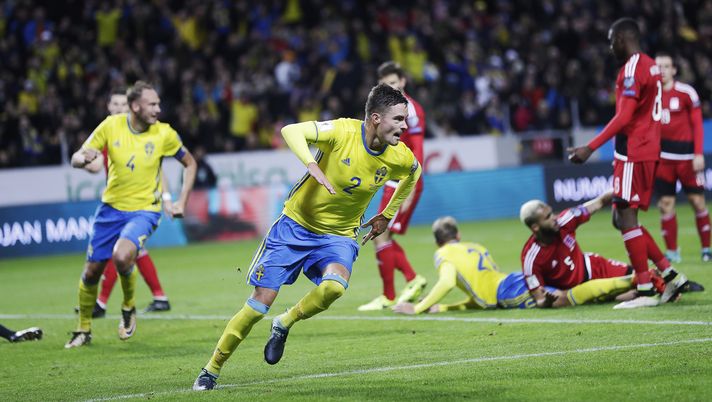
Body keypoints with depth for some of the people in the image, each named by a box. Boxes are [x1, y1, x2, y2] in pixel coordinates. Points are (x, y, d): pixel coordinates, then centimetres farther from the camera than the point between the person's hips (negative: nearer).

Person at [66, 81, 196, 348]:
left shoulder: (164, 134, -10)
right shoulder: (111, 126, -9)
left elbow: (189, 163, 6)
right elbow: (76, 159, -3)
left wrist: (181, 202, -3)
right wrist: (84, 158, -28)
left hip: (144, 210, -3)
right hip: (111, 206, 3)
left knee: (122, 256, -29)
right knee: (92, 270, 7)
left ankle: (129, 307, 0)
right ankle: (84, 329, 29)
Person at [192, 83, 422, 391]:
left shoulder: (400, 158, -7)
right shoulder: (343, 131, -20)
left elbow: (414, 173, 18)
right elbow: (291, 131, -28)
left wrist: (387, 215, 18)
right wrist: (312, 164, -43)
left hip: (339, 236, 3)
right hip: (296, 225, -2)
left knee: (334, 285, -31)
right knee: (261, 302, -5)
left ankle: (284, 325, -1)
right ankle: (211, 370, 12)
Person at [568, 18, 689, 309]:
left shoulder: (632, 68, -13)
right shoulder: (651, 66, 16)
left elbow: (624, 117, -20)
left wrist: (590, 148, -21)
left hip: (633, 153, -10)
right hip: (648, 151, 10)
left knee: (626, 219, -8)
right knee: (622, 219, 12)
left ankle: (646, 290, -8)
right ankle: (670, 275, 10)